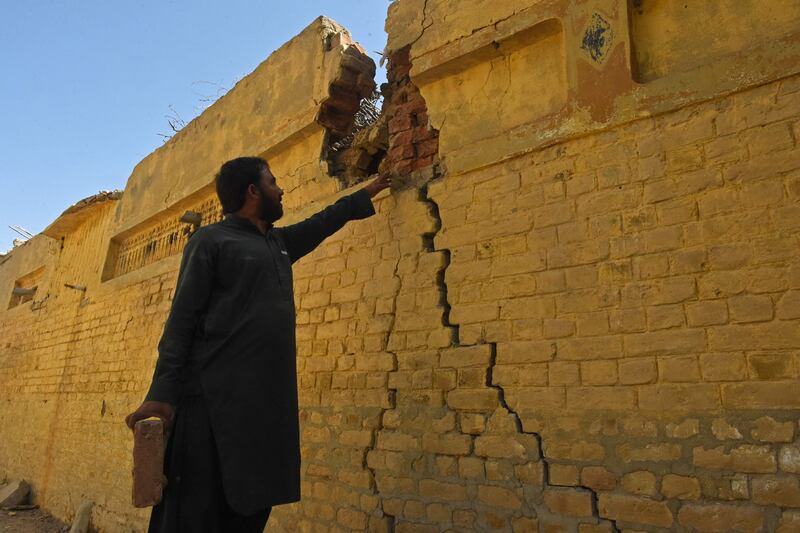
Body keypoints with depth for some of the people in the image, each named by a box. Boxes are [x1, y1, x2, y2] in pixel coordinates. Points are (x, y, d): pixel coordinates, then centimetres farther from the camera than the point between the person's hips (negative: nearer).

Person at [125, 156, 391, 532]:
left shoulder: (279, 243, 21)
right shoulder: (210, 240, 1)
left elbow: (322, 222, 37)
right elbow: (181, 321, -5)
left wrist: (365, 195, 47)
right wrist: (162, 393, -14)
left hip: (268, 402, 7)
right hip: (214, 399, -6)